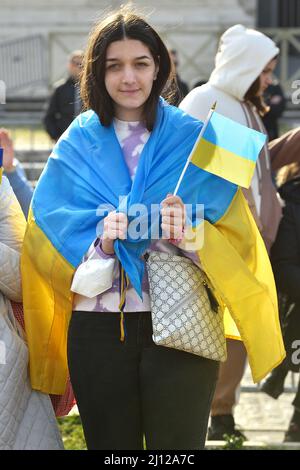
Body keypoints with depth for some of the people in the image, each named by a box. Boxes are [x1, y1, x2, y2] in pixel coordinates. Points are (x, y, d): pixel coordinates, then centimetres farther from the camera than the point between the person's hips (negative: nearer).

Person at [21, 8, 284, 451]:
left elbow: (236, 237, 0)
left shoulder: (192, 139, 3)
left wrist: (189, 233, -21)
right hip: (99, 327, 1)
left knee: (177, 448, 0)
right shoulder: (78, 144, 7)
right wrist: (100, 239, -16)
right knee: (110, 446, 7)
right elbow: (51, 238, 3)